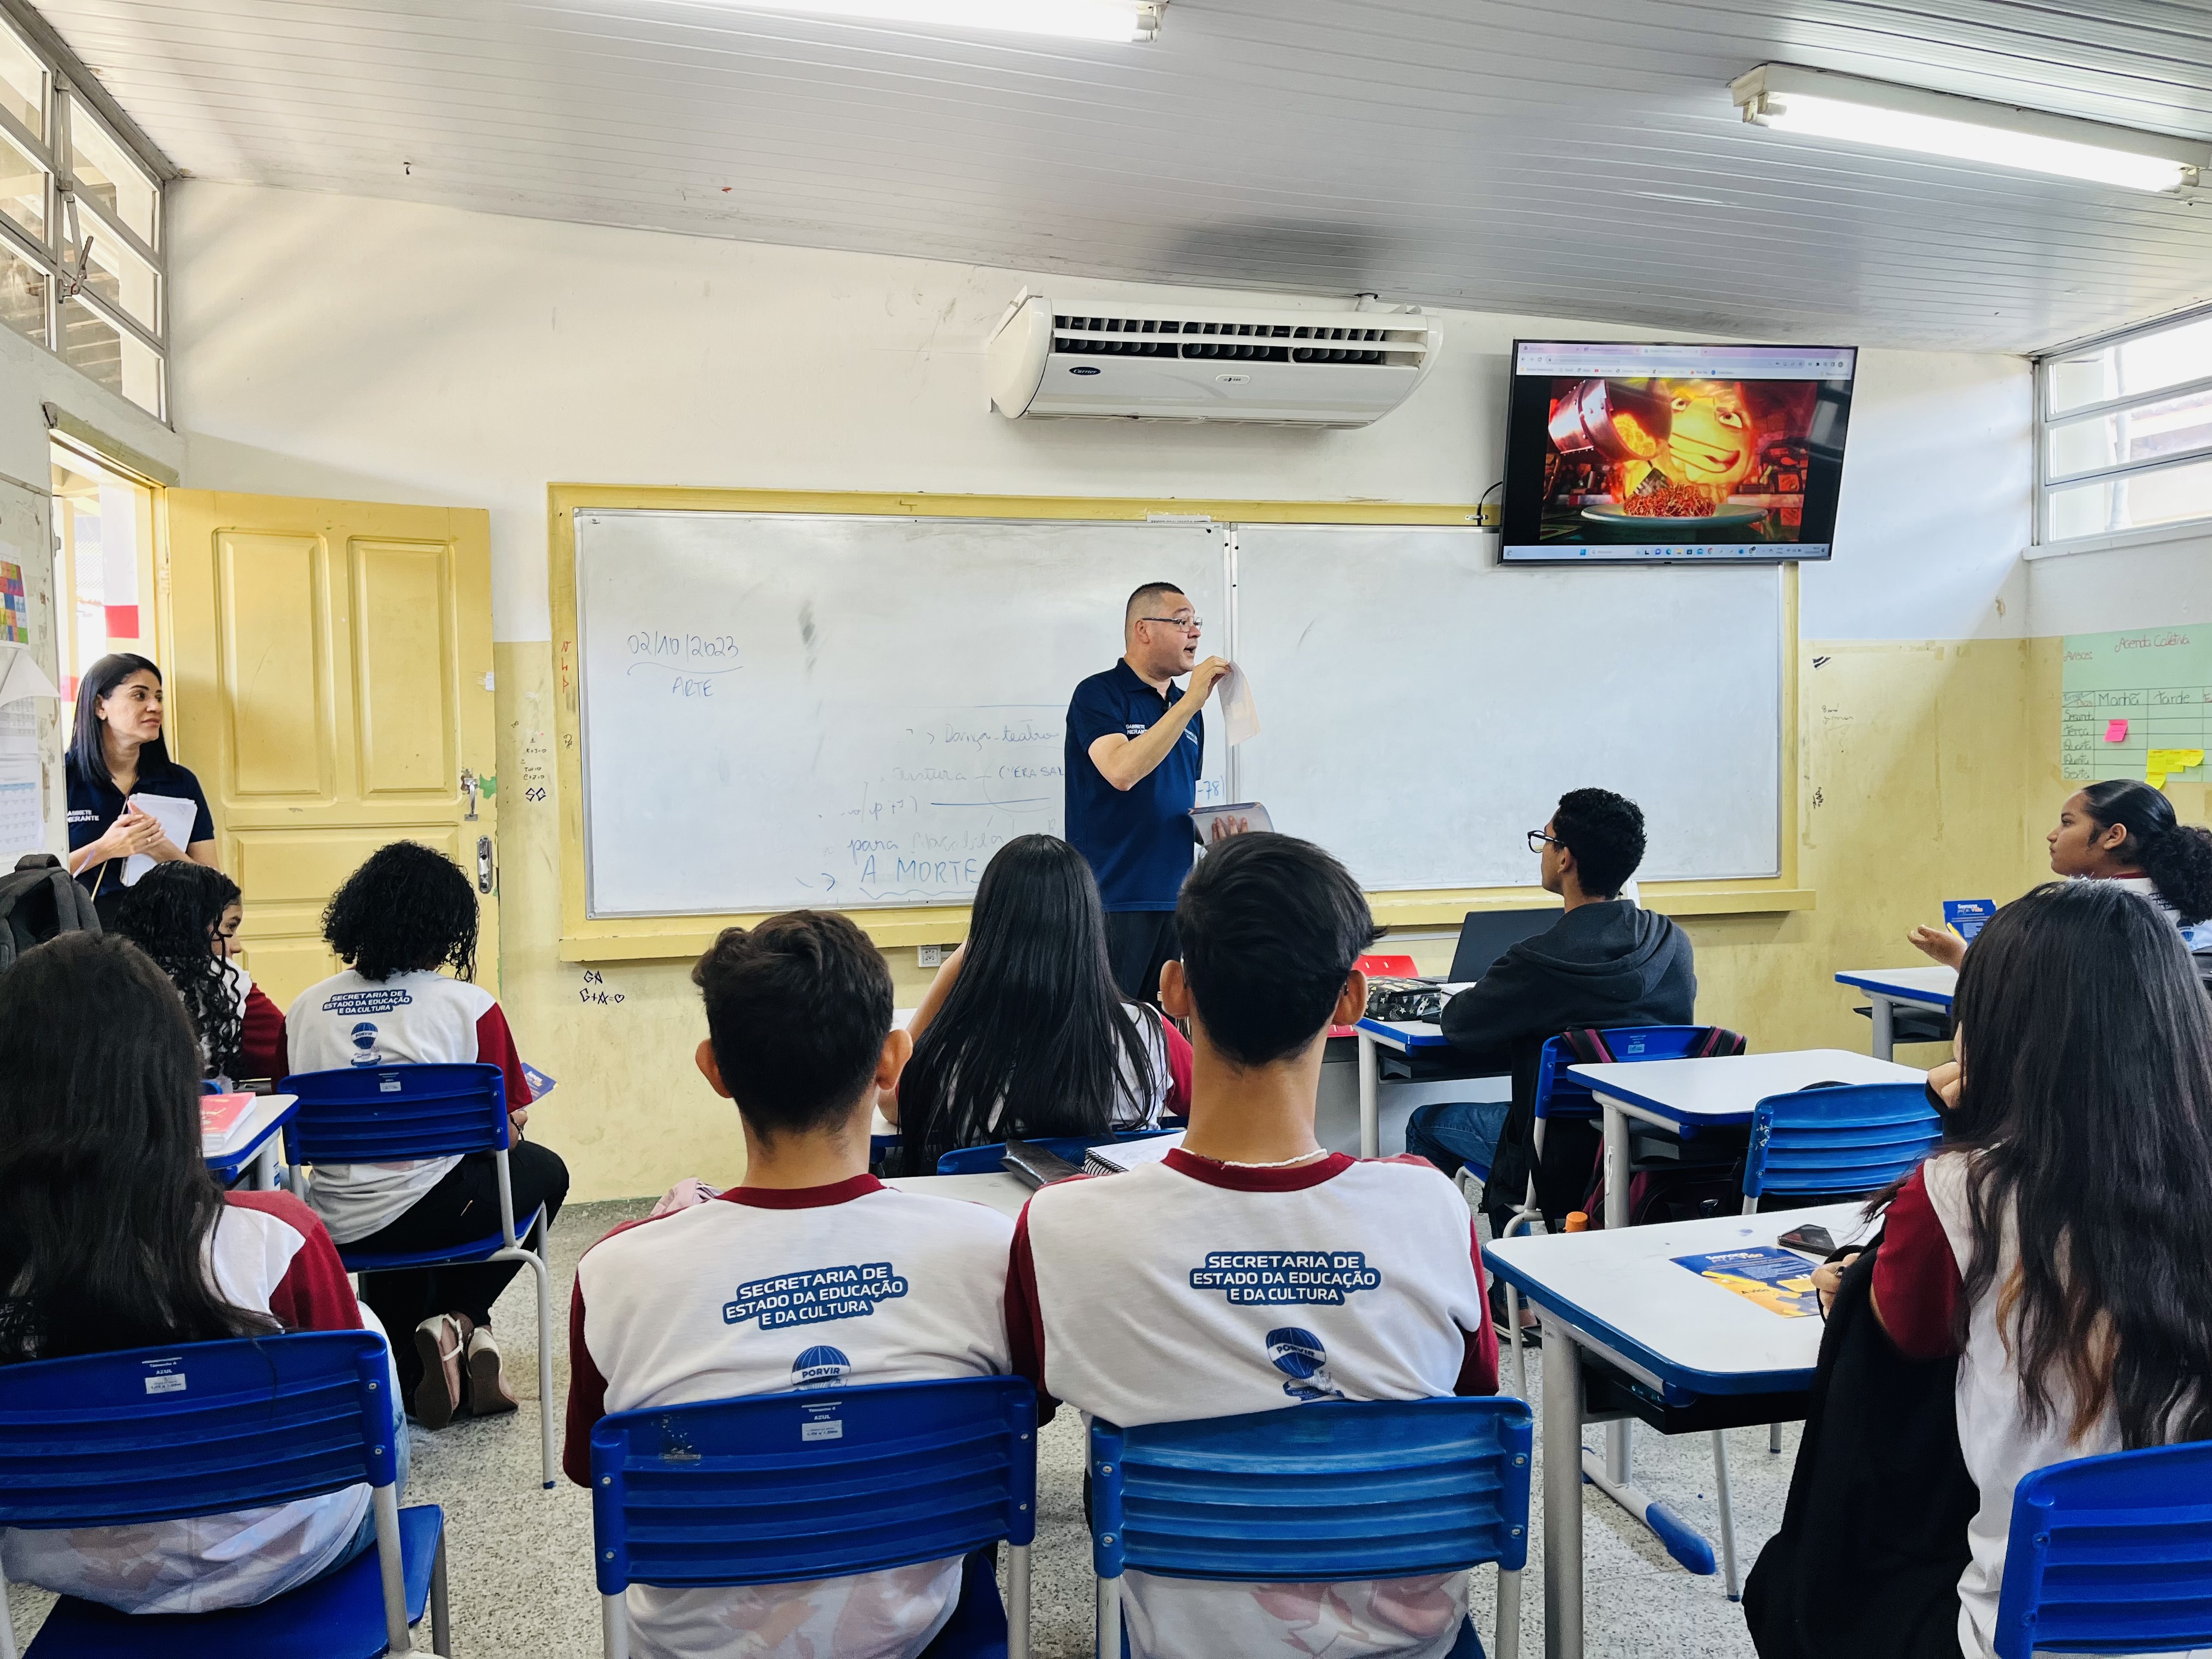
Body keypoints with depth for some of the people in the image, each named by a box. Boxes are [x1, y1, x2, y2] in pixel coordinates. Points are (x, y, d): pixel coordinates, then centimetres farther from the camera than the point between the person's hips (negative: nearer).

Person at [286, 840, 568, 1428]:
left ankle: (410, 1370, 16)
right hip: (434, 1213, -5)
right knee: (544, 1170, 26)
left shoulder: (305, 1009, 3)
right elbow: (506, 1130, -4)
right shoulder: (468, 1004, -8)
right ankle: (458, 1320, 14)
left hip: (336, 1224, 5)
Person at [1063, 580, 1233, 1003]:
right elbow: (1122, 771, -24)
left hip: (1175, 898, 7)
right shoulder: (1098, 695, -6)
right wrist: (1190, 702, -21)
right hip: (1113, 900, -7)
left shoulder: (1186, 707, 15)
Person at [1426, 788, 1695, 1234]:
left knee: (1428, 1123, 17)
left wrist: (1471, 996, 15)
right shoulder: (1675, 944, -6)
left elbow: (1459, 1025, -8)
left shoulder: (1539, 962, -25)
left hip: (1566, 1168, -6)